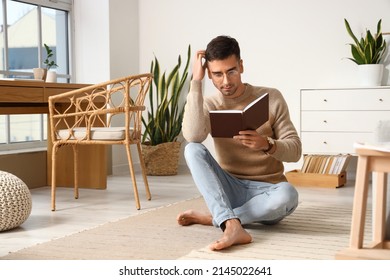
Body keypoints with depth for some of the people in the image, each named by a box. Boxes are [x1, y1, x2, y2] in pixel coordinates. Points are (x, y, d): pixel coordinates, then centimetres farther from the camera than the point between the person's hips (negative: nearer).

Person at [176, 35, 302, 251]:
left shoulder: (271, 98, -2)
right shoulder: (209, 105, 1)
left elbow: (295, 150, -5)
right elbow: (192, 136, -23)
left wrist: (267, 145, -27)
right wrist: (196, 81, -17)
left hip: (267, 192, -1)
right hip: (231, 191, 1)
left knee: (288, 194, -37)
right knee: (193, 150, -24)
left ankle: (212, 218, -20)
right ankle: (232, 227, -41)